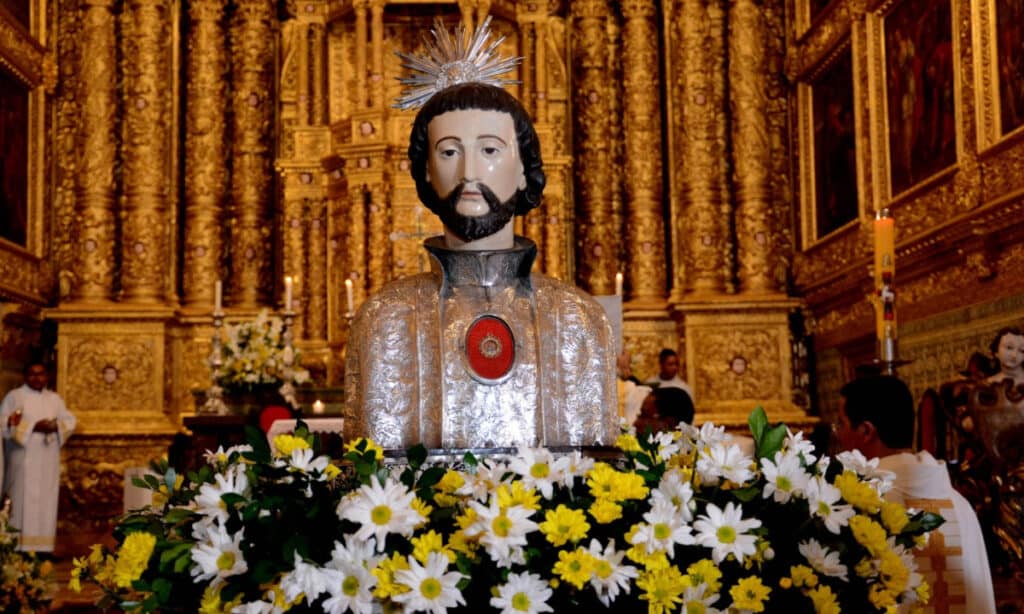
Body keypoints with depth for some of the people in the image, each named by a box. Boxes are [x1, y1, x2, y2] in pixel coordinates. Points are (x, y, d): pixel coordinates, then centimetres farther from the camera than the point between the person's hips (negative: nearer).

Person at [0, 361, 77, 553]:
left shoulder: (55, 398, 15)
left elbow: (70, 421, 12)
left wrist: (56, 426, -10)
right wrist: (33, 427, -17)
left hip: (48, 460, 4)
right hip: (24, 459, -4)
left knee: (46, 502, 2)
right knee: (23, 502, -7)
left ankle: (43, 547, 5)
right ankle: (20, 548, -7)